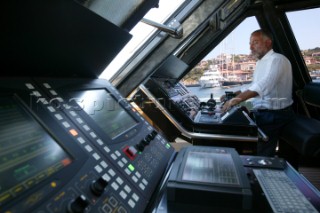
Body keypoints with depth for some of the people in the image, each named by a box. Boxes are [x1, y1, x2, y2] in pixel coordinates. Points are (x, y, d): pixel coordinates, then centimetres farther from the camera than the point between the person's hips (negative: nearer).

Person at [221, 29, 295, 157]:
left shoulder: (277, 59, -16)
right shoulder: (261, 62, 16)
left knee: (263, 155, -8)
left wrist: (238, 99, -44)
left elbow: (263, 85, -34)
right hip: (262, 112, 9)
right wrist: (233, 95, 9)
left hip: (274, 115, -9)